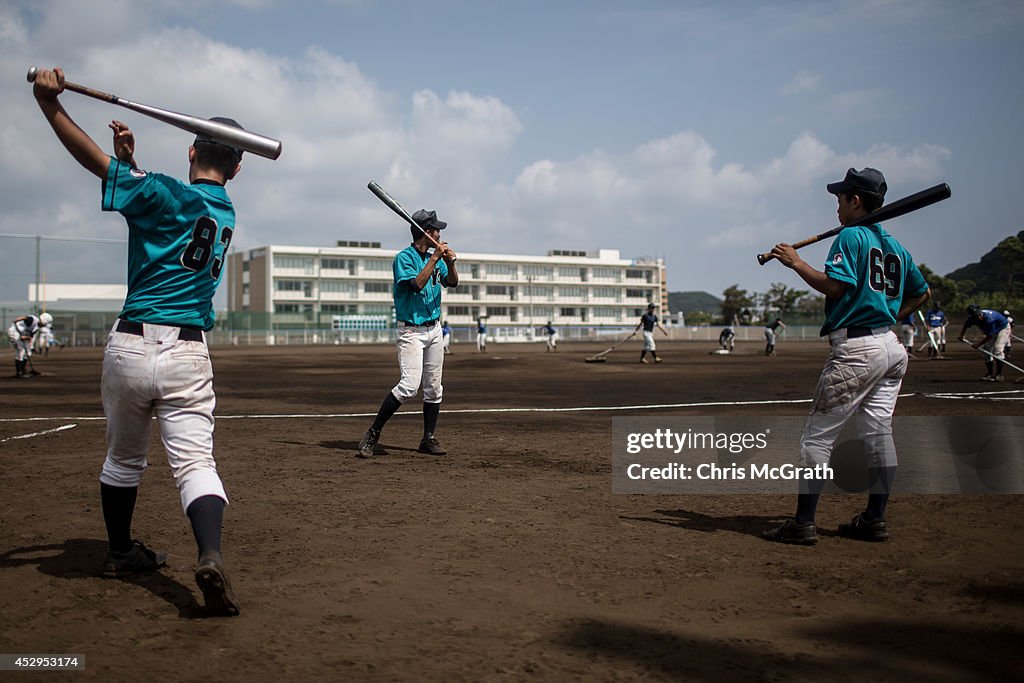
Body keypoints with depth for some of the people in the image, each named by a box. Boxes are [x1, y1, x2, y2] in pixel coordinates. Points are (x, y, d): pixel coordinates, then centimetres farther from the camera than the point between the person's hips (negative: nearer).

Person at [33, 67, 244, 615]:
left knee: (123, 458, 19)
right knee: (195, 462, -5)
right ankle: (210, 555, -29)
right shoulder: (226, 214, 13)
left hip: (129, 347, -1)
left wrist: (50, 102, -8)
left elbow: (94, 158, -9)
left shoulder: (162, 193, -4)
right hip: (187, 354, 2)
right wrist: (132, 160, 18)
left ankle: (121, 552, 35)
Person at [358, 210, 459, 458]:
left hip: (434, 329, 8)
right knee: (409, 385, -20)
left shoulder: (434, 258, 11)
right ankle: (373, 434, -10)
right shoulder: (404, 257, -11)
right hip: (412, 331, -8)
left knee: (433, 388, 8)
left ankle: (428, 440, 18)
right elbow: (416, 284, -25)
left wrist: (450, 263, -8)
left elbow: (452, 282, 11)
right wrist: (435, 258, -21)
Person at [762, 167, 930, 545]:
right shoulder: (895, 244, 17)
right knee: (878, 432, 11)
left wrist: (795, 262, -9)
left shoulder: (851, 236, -7)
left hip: (856, 350, -8)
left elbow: (834, 285, -19)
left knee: (817, 436, -4)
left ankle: (803, 523, -4)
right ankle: (875, 519, 16)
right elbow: (922, 293, 24)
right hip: (892, 347, 8)